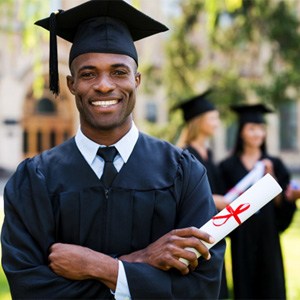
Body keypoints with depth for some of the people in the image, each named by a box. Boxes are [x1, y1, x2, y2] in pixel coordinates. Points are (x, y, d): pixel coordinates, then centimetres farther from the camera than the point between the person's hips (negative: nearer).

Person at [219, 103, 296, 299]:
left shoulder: (275, 164, 6)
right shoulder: (228, 166, 3)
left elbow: (283, 205, 1)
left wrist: (271, 177, -11)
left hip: (268, 238, 1)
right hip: (241, 239, -1)